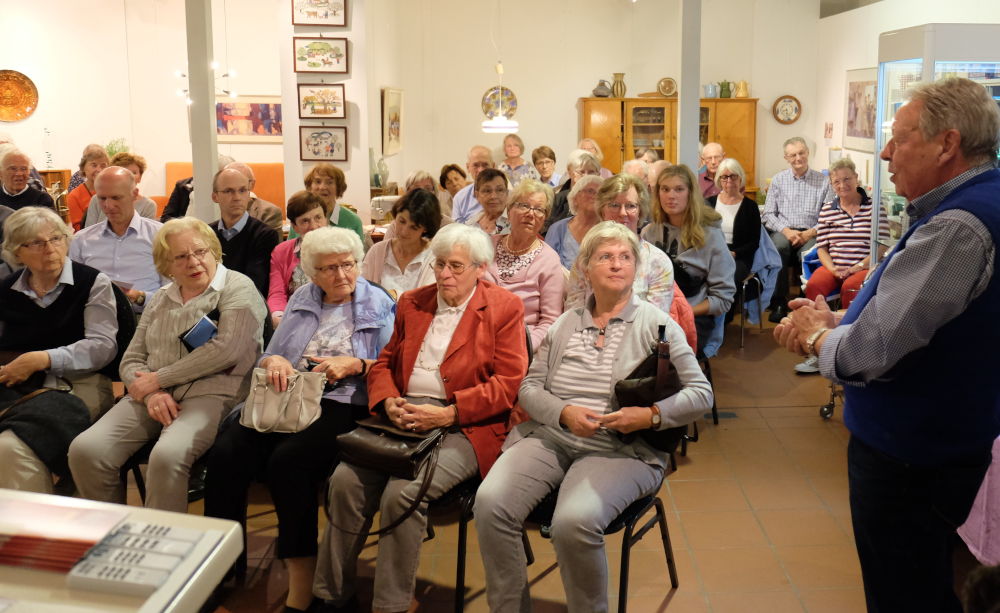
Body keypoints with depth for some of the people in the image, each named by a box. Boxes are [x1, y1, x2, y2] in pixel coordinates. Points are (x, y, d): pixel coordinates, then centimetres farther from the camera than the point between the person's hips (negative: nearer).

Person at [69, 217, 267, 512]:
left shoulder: (238, 289, 3)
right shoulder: (159, 300, 22)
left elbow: (227, 350, -11)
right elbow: (131, 359, 17)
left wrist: (157, 379, -7)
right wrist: (151, 394, -7)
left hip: (209, 395, -6)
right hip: (151, 398, 6)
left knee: (167, 455, -35)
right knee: (84, 450, -18)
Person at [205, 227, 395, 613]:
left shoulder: (379, 305, 9)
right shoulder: (302, 299, 21)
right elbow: (268, 356, 19)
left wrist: (355, 365, -12)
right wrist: (274, 361, -3)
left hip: (341, 404, -4)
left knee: (287, 459, -32)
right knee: (227, 451, -23)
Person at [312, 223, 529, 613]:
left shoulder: (505, 309, 2)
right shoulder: (412, 303, 19)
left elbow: (508, 383, -6)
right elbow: (385, 363, 21)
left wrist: (448, 412, -16)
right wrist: (389, 401, -2)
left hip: (464, 427, -5)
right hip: (403, 418, 5)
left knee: (402, 492, -28)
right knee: (345, 479, -19)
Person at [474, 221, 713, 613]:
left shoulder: (657, 325, 5)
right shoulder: (565, 323, 16)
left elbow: (701, 393, 1)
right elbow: (529, 387, 11)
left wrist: (651, 415, -16)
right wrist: (564, 412, -10)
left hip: (621, 449, -3)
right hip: (549, 437, 4)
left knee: (575, 521, -33)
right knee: (490, 501, -23)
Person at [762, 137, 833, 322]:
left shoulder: (823, 181, 11)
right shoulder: (778, 180, 15)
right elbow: (768, 214, 9)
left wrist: (810, 233, -12)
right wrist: (786, 231, -9)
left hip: (810, 233, -1)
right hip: (783, 231, 1)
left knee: (811, 253, -35)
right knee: (777, 247, -35)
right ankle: (779, 304, -29)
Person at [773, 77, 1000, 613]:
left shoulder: (957, 226, -27)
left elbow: (871, 352, -30)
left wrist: (819, 336, -9)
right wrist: (837, 322, 0)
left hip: (906, 460, -10)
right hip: (940, 443, 10)